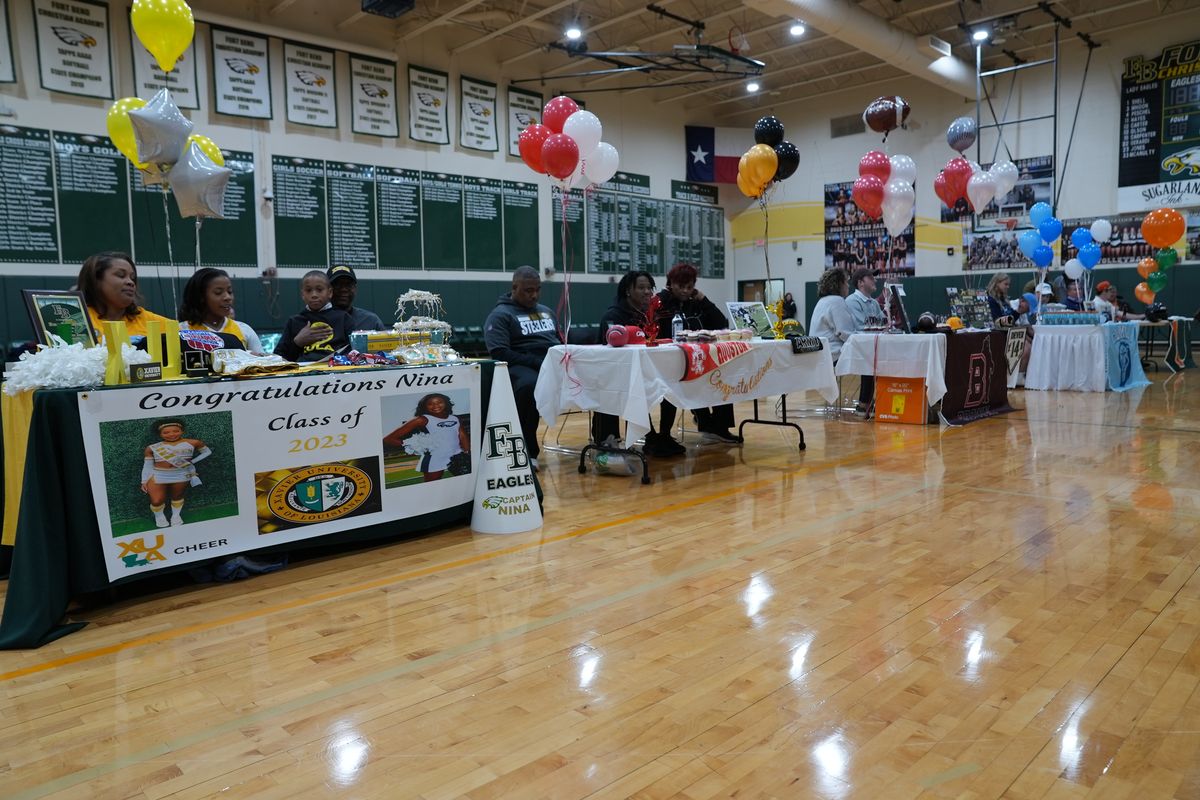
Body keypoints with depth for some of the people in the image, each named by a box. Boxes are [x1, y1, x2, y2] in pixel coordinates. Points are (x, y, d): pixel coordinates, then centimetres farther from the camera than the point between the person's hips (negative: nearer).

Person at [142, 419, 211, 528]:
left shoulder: (192, 443, -1)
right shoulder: (152, 448, 2)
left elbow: (207, 451, 11)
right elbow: (147, 465, 6)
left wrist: (192, 462, 2)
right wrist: (144, 481, 2)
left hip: (181, 474, 0)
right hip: (157, 475, 0)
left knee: (177, 496, 14)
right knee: (157, 501, -2)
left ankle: (176, 515, 37)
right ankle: (159, 517, 26)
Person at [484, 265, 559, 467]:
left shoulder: (545, 311, 26)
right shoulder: (500, 315, 3)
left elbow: (560, 339, 26)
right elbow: (500, 354, -9)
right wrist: (537, 363, -19)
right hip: (522, 366, -6)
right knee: (530, 385, -42)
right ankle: (528, 451, -26)